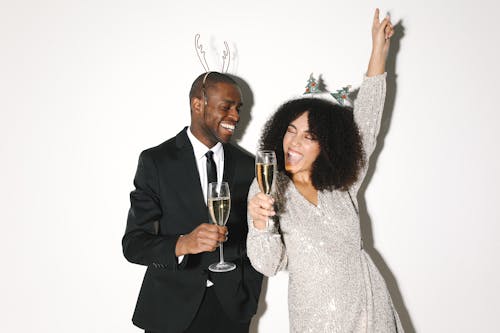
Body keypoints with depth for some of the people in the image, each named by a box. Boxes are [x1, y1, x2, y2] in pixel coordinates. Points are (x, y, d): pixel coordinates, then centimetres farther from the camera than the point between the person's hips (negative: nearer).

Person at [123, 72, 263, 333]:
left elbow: (253, 240, 8)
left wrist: (249, 299, 3)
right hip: (171, 309, -2)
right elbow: (133, 243, -13)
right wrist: (182, 244, -30)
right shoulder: (155, 161, -8)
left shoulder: (247, 165, 2)